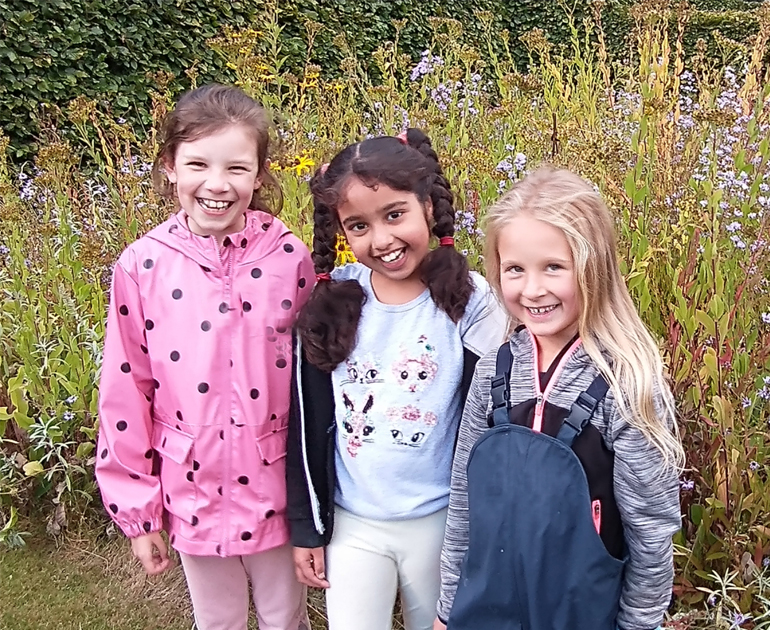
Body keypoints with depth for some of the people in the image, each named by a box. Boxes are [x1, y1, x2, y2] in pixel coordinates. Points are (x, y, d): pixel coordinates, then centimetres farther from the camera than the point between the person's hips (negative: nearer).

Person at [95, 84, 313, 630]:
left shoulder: (290, 258, -10)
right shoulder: (141, 267, -11)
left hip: (276, 489, 0)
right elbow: (126, 392, -5)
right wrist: (136, 511, 0)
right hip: (193, 493, 0)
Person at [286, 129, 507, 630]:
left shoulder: (469, 301, -13)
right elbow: (306, 424, 0)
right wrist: (306, 528, 2)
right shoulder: (331, 302, -6)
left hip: (439, 522, -1)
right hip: (350, 523, 2)